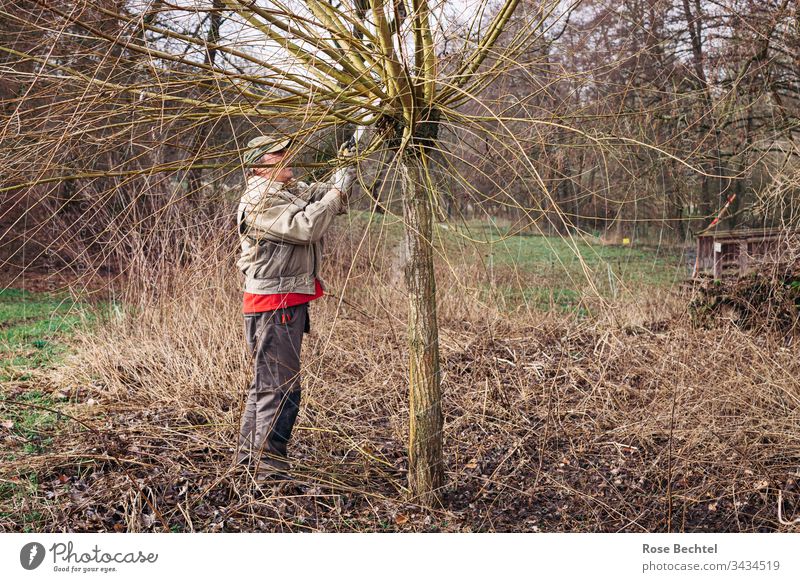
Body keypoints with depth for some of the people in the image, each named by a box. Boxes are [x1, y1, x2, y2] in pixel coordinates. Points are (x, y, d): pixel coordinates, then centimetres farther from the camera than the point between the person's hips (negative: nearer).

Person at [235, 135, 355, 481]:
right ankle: (270, 470, -3)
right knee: (280, 388, -9)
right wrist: (338, 191, -18)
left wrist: (342, 175, -3)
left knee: (264, 383, 18)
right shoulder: (260, 200, -14)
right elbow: (305, 227, -25)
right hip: (274, 305, -11)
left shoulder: (290, 191, 18)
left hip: (288, 303, 11)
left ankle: (249, 457, 29)